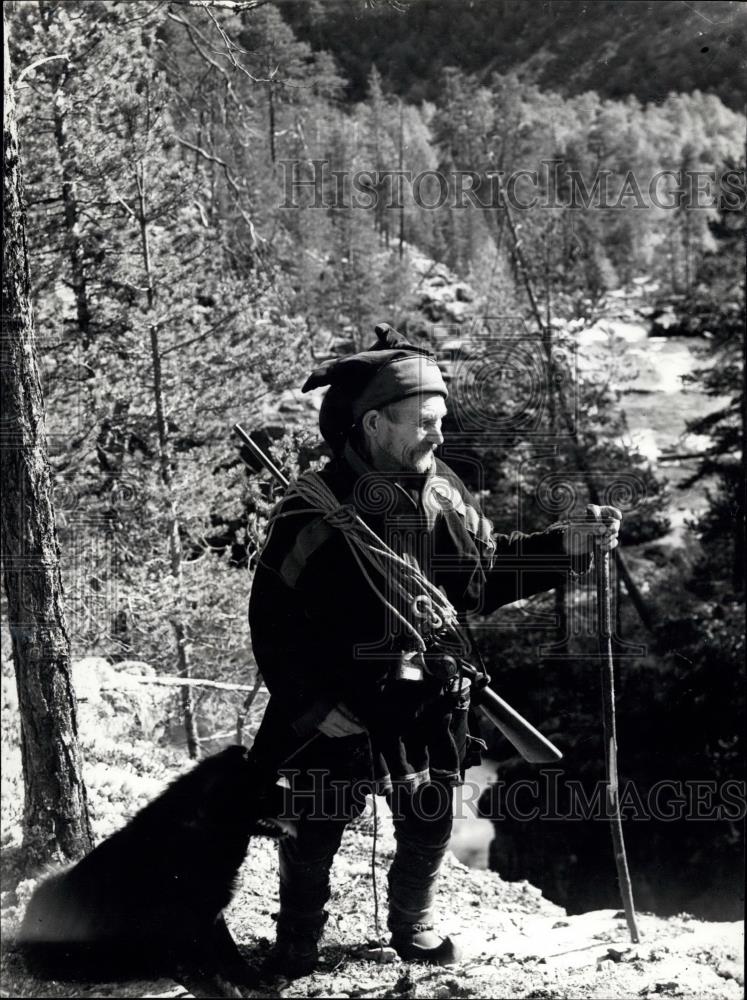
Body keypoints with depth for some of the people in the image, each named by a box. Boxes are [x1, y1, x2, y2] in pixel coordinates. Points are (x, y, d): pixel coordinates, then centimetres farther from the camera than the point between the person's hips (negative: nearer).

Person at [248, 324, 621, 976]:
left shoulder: (443, 496, -3)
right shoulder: (311, 514, -17)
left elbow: (488, 573, 8)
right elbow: (274, 622, -12)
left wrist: (568, 546, -4)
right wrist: (314, 707, -14)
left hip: (426, 709, 4)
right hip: (338, 714, -4)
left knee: (429, 829, 16)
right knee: (314, 835, 9)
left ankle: (413, 925, 42)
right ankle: (297, 942, 31)